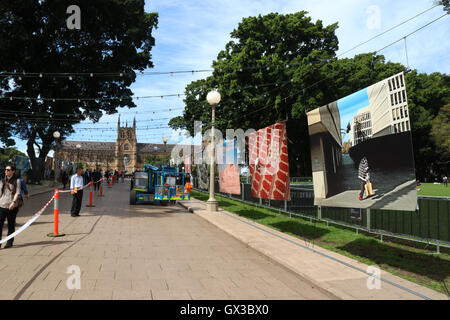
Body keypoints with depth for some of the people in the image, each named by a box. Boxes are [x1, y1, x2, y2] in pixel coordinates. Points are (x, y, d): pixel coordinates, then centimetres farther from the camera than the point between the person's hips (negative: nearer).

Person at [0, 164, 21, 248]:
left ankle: (9, 242, 15)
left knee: (11, 225, 4)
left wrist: (13, 202, -22)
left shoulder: (16, 181, 1)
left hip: (12, 206, -3)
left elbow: (17, 192, -8)